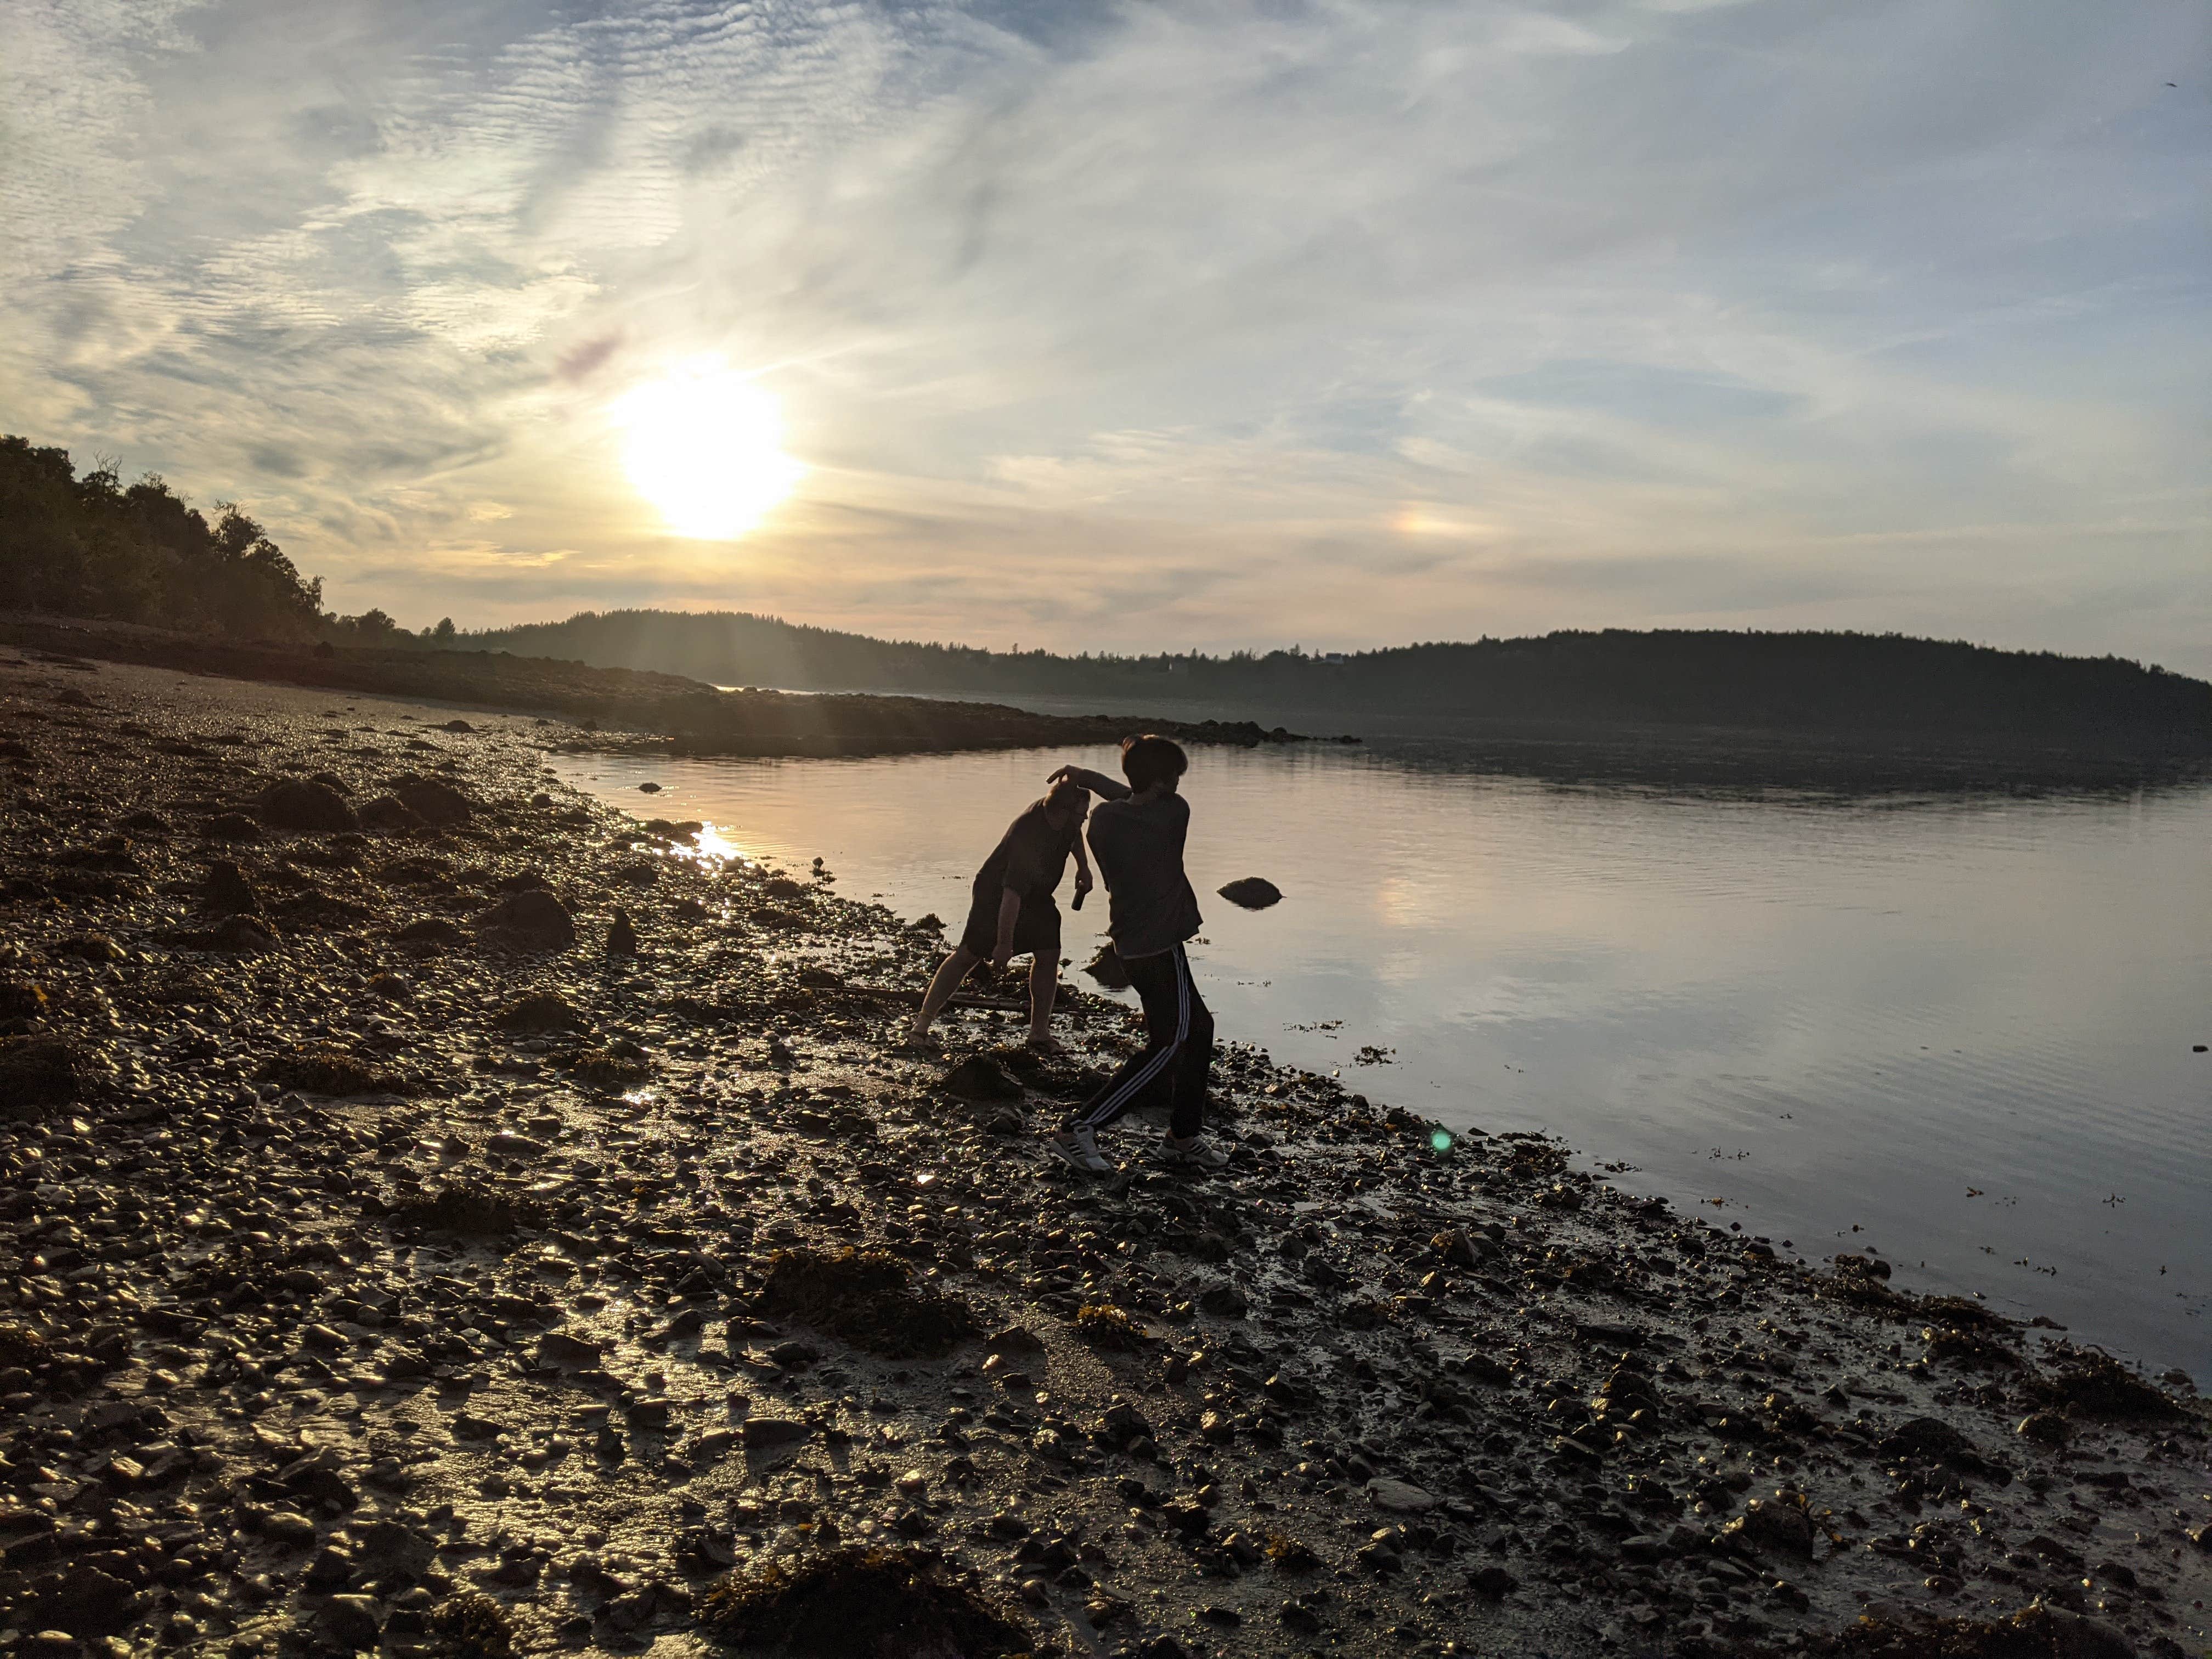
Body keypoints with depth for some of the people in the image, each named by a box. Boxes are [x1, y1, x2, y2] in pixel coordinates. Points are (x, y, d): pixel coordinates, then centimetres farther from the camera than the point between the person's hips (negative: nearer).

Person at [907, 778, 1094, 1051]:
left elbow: (1075, 834, 17)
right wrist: (1004, 944, -34)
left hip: (1037, 897, 7)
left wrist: (1083, 867, 11)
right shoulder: (1029, 837, -38)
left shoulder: (1064, 820, -13)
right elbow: (1012, 896, -37)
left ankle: (1040, 1031, 3)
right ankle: (924, 1020, 3)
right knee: (969, 954, -5)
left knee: (1049, 955, -6)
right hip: (996, 893, -7)